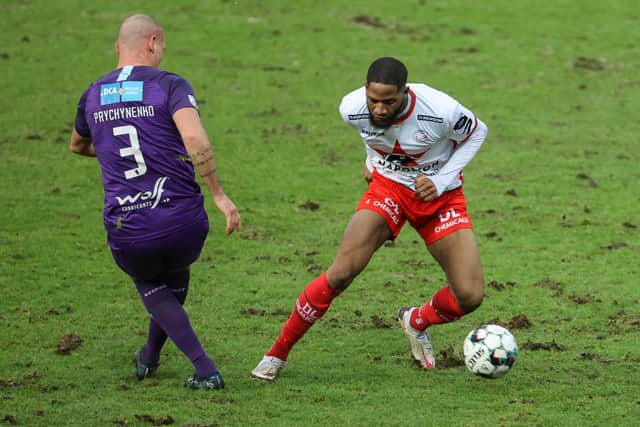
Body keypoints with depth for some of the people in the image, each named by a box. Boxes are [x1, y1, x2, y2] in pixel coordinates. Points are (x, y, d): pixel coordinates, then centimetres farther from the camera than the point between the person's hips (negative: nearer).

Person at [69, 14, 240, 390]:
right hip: (183, 223, -1)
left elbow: (78, 146, 32)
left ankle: (205, 369, 13)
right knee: (176, 275, 34)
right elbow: (194, 137, -22)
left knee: (149, 284, 30)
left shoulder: (93, 96, 10)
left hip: (127, 233, 2)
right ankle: (151, 357, 50)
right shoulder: (170, 85, -4)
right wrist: (219, 195, -17)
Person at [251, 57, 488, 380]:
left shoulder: (441, 111, -30)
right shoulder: (353, 109, -22)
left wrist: (442, 181, -15)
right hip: (387, 187, 0)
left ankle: (416, 322, 25)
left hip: (440, 195, 0)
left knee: (469, 297, -10)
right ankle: (277, 354, -6)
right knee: (341, 273, -21)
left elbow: (477, 133, -8)